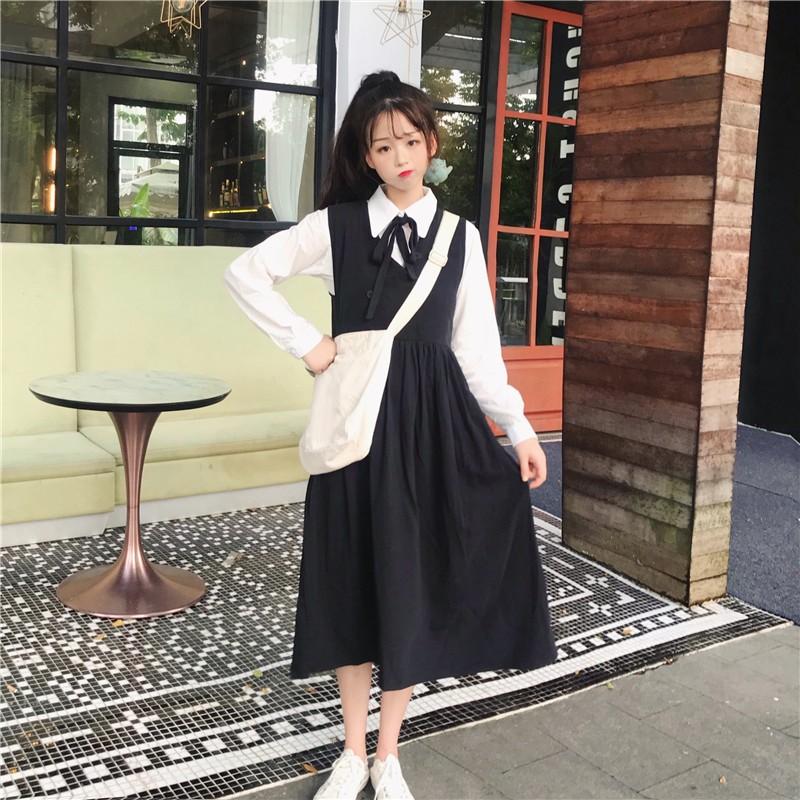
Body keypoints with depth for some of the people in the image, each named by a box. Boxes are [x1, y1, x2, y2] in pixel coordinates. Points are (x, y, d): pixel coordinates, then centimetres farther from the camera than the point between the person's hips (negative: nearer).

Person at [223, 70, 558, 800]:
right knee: (351, 577, 7)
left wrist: (519, 427, -3)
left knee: (411, 580, 5)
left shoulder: (460, 237, 5)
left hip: (430, 417, 0)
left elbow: (475, 344, 4)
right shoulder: (337, 225, 2)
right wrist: (305, 341, -4)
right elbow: (245, 273, 4)